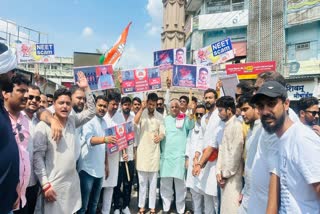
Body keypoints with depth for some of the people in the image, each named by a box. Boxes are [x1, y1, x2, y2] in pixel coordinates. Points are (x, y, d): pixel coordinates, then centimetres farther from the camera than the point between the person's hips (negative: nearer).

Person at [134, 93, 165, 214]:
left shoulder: (159, 116, 3)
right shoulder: (142, 114, -3)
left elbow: (162, 132, -2)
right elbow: (134, 123, -21)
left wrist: (159, 137, -24)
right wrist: (141, 109, -24)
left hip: (154, 151, 1)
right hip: (142, 151, -1)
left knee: (153, 181, 10)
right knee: (142, 181, 10)